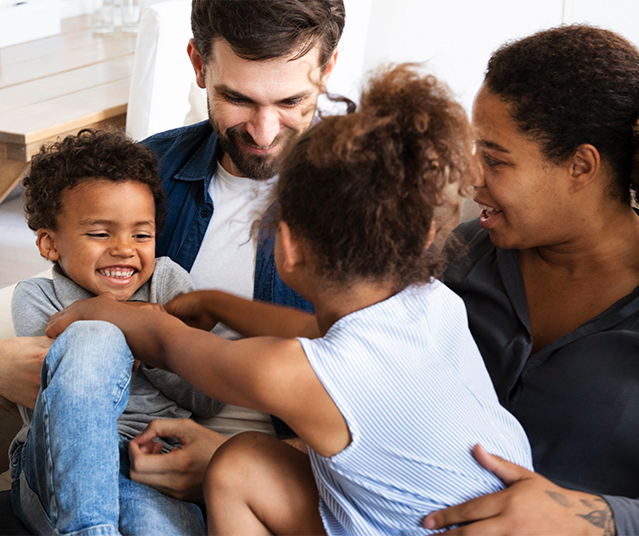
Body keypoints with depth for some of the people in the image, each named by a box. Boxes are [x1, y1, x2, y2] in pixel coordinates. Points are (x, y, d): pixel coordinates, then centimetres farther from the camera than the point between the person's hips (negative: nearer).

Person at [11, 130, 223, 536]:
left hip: (151, 475, -1)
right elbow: (40, 414, -3)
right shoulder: (38, 300, 9)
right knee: (94, 339, -29)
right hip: (60, 473, 1)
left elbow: (209, 401, 9)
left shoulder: (168, 282, 14)